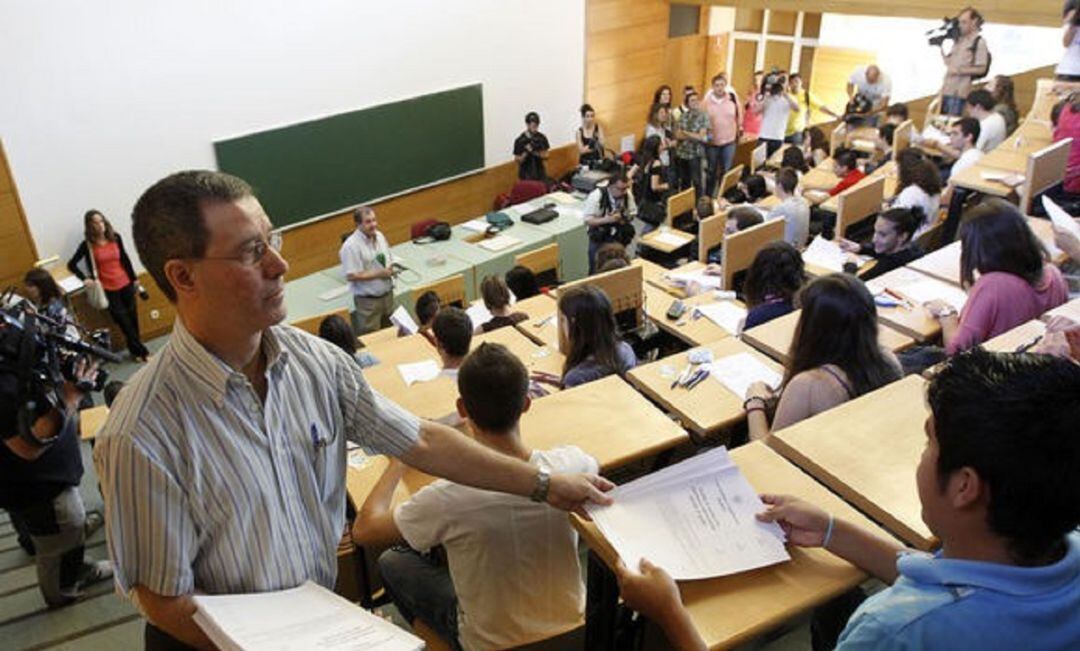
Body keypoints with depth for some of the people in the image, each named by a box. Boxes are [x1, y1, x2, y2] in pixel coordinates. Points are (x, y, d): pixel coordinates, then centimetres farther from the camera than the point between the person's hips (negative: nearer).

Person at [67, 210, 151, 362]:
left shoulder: (115, 237, -1)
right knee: (124, 321, 3)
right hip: (107, 289, -3)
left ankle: (136, 349, 25)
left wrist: (135, 280, 10)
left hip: (125, 284, 3)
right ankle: (141, 351, 14)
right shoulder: (87, 245, -8)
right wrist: (85, 278, -15)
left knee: (133, 317, 9)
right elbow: (71, 264, -2)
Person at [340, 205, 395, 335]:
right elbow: (351, 276, -22)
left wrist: (391, 269, -8)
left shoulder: (380, 236, 3)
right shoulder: (351, 246, -20)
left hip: (387, 295, 7)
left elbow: (390, 260, 16)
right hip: (367, 300, -7)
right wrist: (379, 274, -20)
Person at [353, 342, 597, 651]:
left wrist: (400, 460, -2)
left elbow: (363, 530, -16)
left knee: (391, 562, 17)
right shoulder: (573, 465, -25)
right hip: (571, 621, 4)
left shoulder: (448, 498, -34)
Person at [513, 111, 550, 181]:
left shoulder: (542, 138, 0)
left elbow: (546, 155, 5)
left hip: (540, 174, 4)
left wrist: (537, 154, -15)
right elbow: (517, 160, -8)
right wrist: (526, 152, -25)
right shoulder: (520, 140, -10)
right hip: (526, 176, -3)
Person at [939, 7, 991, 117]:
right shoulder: (959, 40, 16)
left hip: (959, 91, -8)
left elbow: (981, 69, -11)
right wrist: (941, 48, 7)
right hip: (947, 89, 8)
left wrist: (959, 70, -17)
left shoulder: (979, 42, -6)